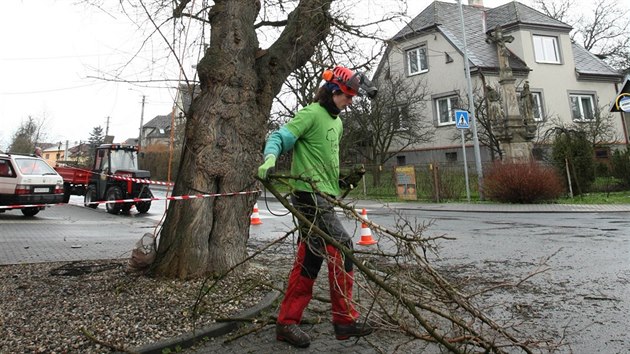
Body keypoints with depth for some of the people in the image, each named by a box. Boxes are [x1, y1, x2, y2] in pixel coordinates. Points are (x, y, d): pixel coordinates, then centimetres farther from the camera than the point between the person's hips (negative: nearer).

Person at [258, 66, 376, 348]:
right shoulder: (311, 113, -7)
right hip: (310, 194, -9)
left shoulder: (337, 122, 19)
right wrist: (270, 158, -35)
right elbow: (280, 137, -16)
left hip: (323, 196, 9)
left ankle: (287, 322, 19)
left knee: (309, 259, 9)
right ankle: (345, 320, 4)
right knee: (341, 247, -10)